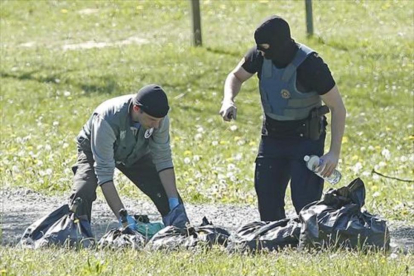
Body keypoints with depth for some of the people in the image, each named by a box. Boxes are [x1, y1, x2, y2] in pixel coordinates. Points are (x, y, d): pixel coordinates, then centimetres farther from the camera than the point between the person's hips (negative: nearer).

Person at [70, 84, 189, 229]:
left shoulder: (159, 119, -30)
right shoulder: (107, 120, -43)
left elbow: (163, 160, -19)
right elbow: (104, 173, -41)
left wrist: (175, 203, -26)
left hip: (136, 153, 4)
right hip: (94, 152, -4)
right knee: (83, 193, -30)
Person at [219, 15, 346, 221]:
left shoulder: (310, 65, -25)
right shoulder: (260, 56, -10)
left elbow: (337, 108, -19)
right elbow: (236, 76, 11)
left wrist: (334, 153, -24)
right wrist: (228, 101, -13)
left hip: (306, 140, -6)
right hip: (272, 136, 6)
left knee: (305, 202, -15)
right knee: (267, 202, 5)